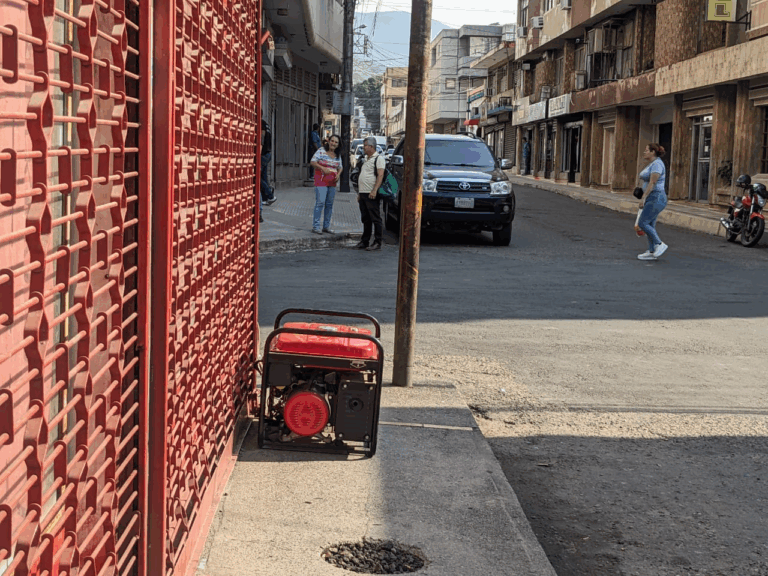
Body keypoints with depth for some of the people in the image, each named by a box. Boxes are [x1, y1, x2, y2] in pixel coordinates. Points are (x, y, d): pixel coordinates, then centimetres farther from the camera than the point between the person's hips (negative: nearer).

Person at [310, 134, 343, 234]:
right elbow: (312, 162, -8)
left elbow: (340, 167, 22)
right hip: (321, 181, -6)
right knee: (320, 203, -10)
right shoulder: (322, 151, -5)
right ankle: (315, 226, -5)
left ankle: (326, 226, 17)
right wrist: (323, 168, -20)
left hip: (332, 182, 6)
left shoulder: (338, 155, 12)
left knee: (330, 204, 8)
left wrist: (338, 174, 1)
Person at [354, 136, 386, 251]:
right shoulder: (366, 159, 22)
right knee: (365, 219, 11)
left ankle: (377, 243, -6)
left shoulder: (378, 158, -6)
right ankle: (364, 242, 15)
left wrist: (374, 190, -25)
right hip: (363, 193, 9)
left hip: (371, 194, -9)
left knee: (375, 219, -7)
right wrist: (359, 193, 21)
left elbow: (380, 175, -16)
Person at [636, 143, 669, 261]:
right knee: (650, 225, 8)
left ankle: (659, 244, -6)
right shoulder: (651, 164, 17)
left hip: (656, 198, -10)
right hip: (652, 199, 10)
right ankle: (651, 252, 10)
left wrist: (643, 197, -24)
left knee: (643, 223, -13)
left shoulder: (657, 164, -14)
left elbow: (652, 182, -21)